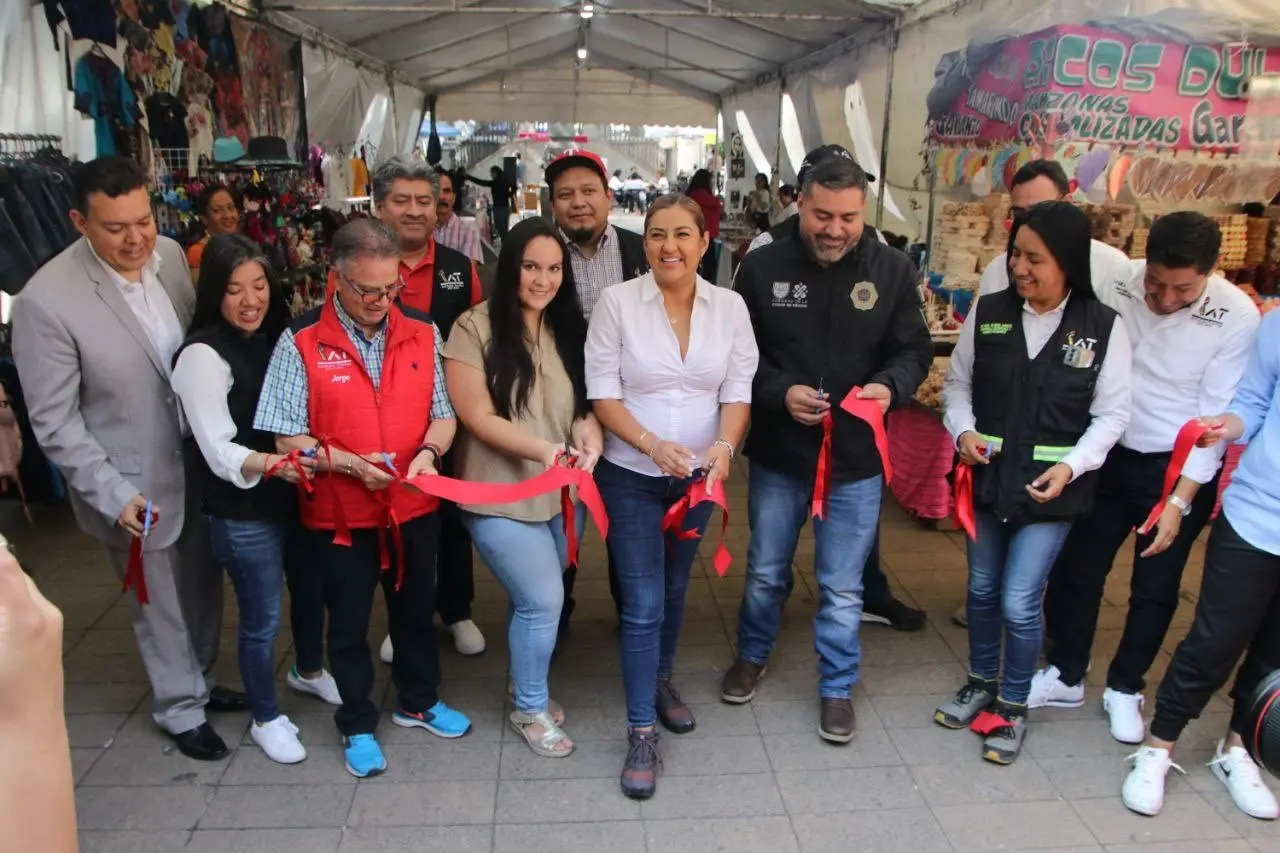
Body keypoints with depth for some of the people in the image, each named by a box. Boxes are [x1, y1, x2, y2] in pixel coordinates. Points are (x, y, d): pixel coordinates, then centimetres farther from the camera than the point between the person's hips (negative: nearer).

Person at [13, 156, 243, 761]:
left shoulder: (169, 255, -6)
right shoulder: (45, 302, -22)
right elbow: (54, 424, -15)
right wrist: (114, 495, -20)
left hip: (201, 466, 5)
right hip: (136, 486, -5)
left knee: (203, 589, 21)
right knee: (161, 608, 14)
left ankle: (198, 682, 46)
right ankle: (180, 710, 38)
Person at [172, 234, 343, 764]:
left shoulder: (277, 336, 4)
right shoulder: (203, 354, -17)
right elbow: (219, 451, -21)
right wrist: (273, 464, -38)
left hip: (296, 496, 7)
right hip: (242, 513, -6)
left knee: (310, 588, 22)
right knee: (261, 618, 8)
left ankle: (309, 670, 50)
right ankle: (266, 719, 30)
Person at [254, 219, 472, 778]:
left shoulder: (422, 334, -3)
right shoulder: (301, 343, -12)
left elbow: (444, 414, 1)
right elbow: (288, 439, -11)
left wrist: (428, 451, -19)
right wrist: (349, 464, -24)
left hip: (414, 506, 3)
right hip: (339, 514, -3)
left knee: (416, 610, 21)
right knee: (348, 624, 15)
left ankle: (418, 702, 45)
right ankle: (358, 726, 36)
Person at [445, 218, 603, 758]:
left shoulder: (569, 329, 6)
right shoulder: (475, 328, -12)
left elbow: (585, 401, 7)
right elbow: (477, 417, -15)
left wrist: (589, 432, -16)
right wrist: (541, 449, -28)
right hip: (501, 495, -5)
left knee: (533, 599, 17)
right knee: (543, 600, -5)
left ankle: (527, 686, 42)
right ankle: (530, 709, 20)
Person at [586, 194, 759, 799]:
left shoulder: (730, 307, -2)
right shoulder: (617, 302, -10)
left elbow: (738, 391, -3)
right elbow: (603, 392, -11)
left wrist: (724, 446, -22)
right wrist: (652, 445, -24)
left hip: (698, 474, 3)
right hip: (631, 476, -3)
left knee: (674, 587, 20)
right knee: (643, 603, -3)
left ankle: (661, 681, 45)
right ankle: (641, 732, 11)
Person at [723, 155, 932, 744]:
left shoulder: (893, 271, -5)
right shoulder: (763, 266, -7)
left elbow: (914, 350, 1)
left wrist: (890, 386, -20)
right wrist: (780, 392, -20)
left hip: (856, 459, 0)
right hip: (777, 453, 1)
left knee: (842, 588, 11)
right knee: (766, 571, 20)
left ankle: (836, 686, 33)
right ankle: (752, 656, 46)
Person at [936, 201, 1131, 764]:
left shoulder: (1104, 327, -8)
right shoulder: (988, 313, -3)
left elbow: (1111, 413, -3)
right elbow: (958, 383, 7)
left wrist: (1072, 465, -16)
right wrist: (962, 429, -11)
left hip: (1051, 487, -3)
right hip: (987, 477, 3)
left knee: (1019, 603, -2)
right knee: (982, 589, 17)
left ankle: (1012, 707, 22)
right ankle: (981, 683, 40)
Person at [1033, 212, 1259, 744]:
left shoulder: (1237, 317, -17)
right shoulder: (1112, 284, -13)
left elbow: (1217, 417, -13)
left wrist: (1180, 501, -14)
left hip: (1179, 470, -1)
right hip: (1107, 456, 2)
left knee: (1154, 590, 11)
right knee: (1074, 570, 9)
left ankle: (1124, 689, 34)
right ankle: (1066, 675, 31)